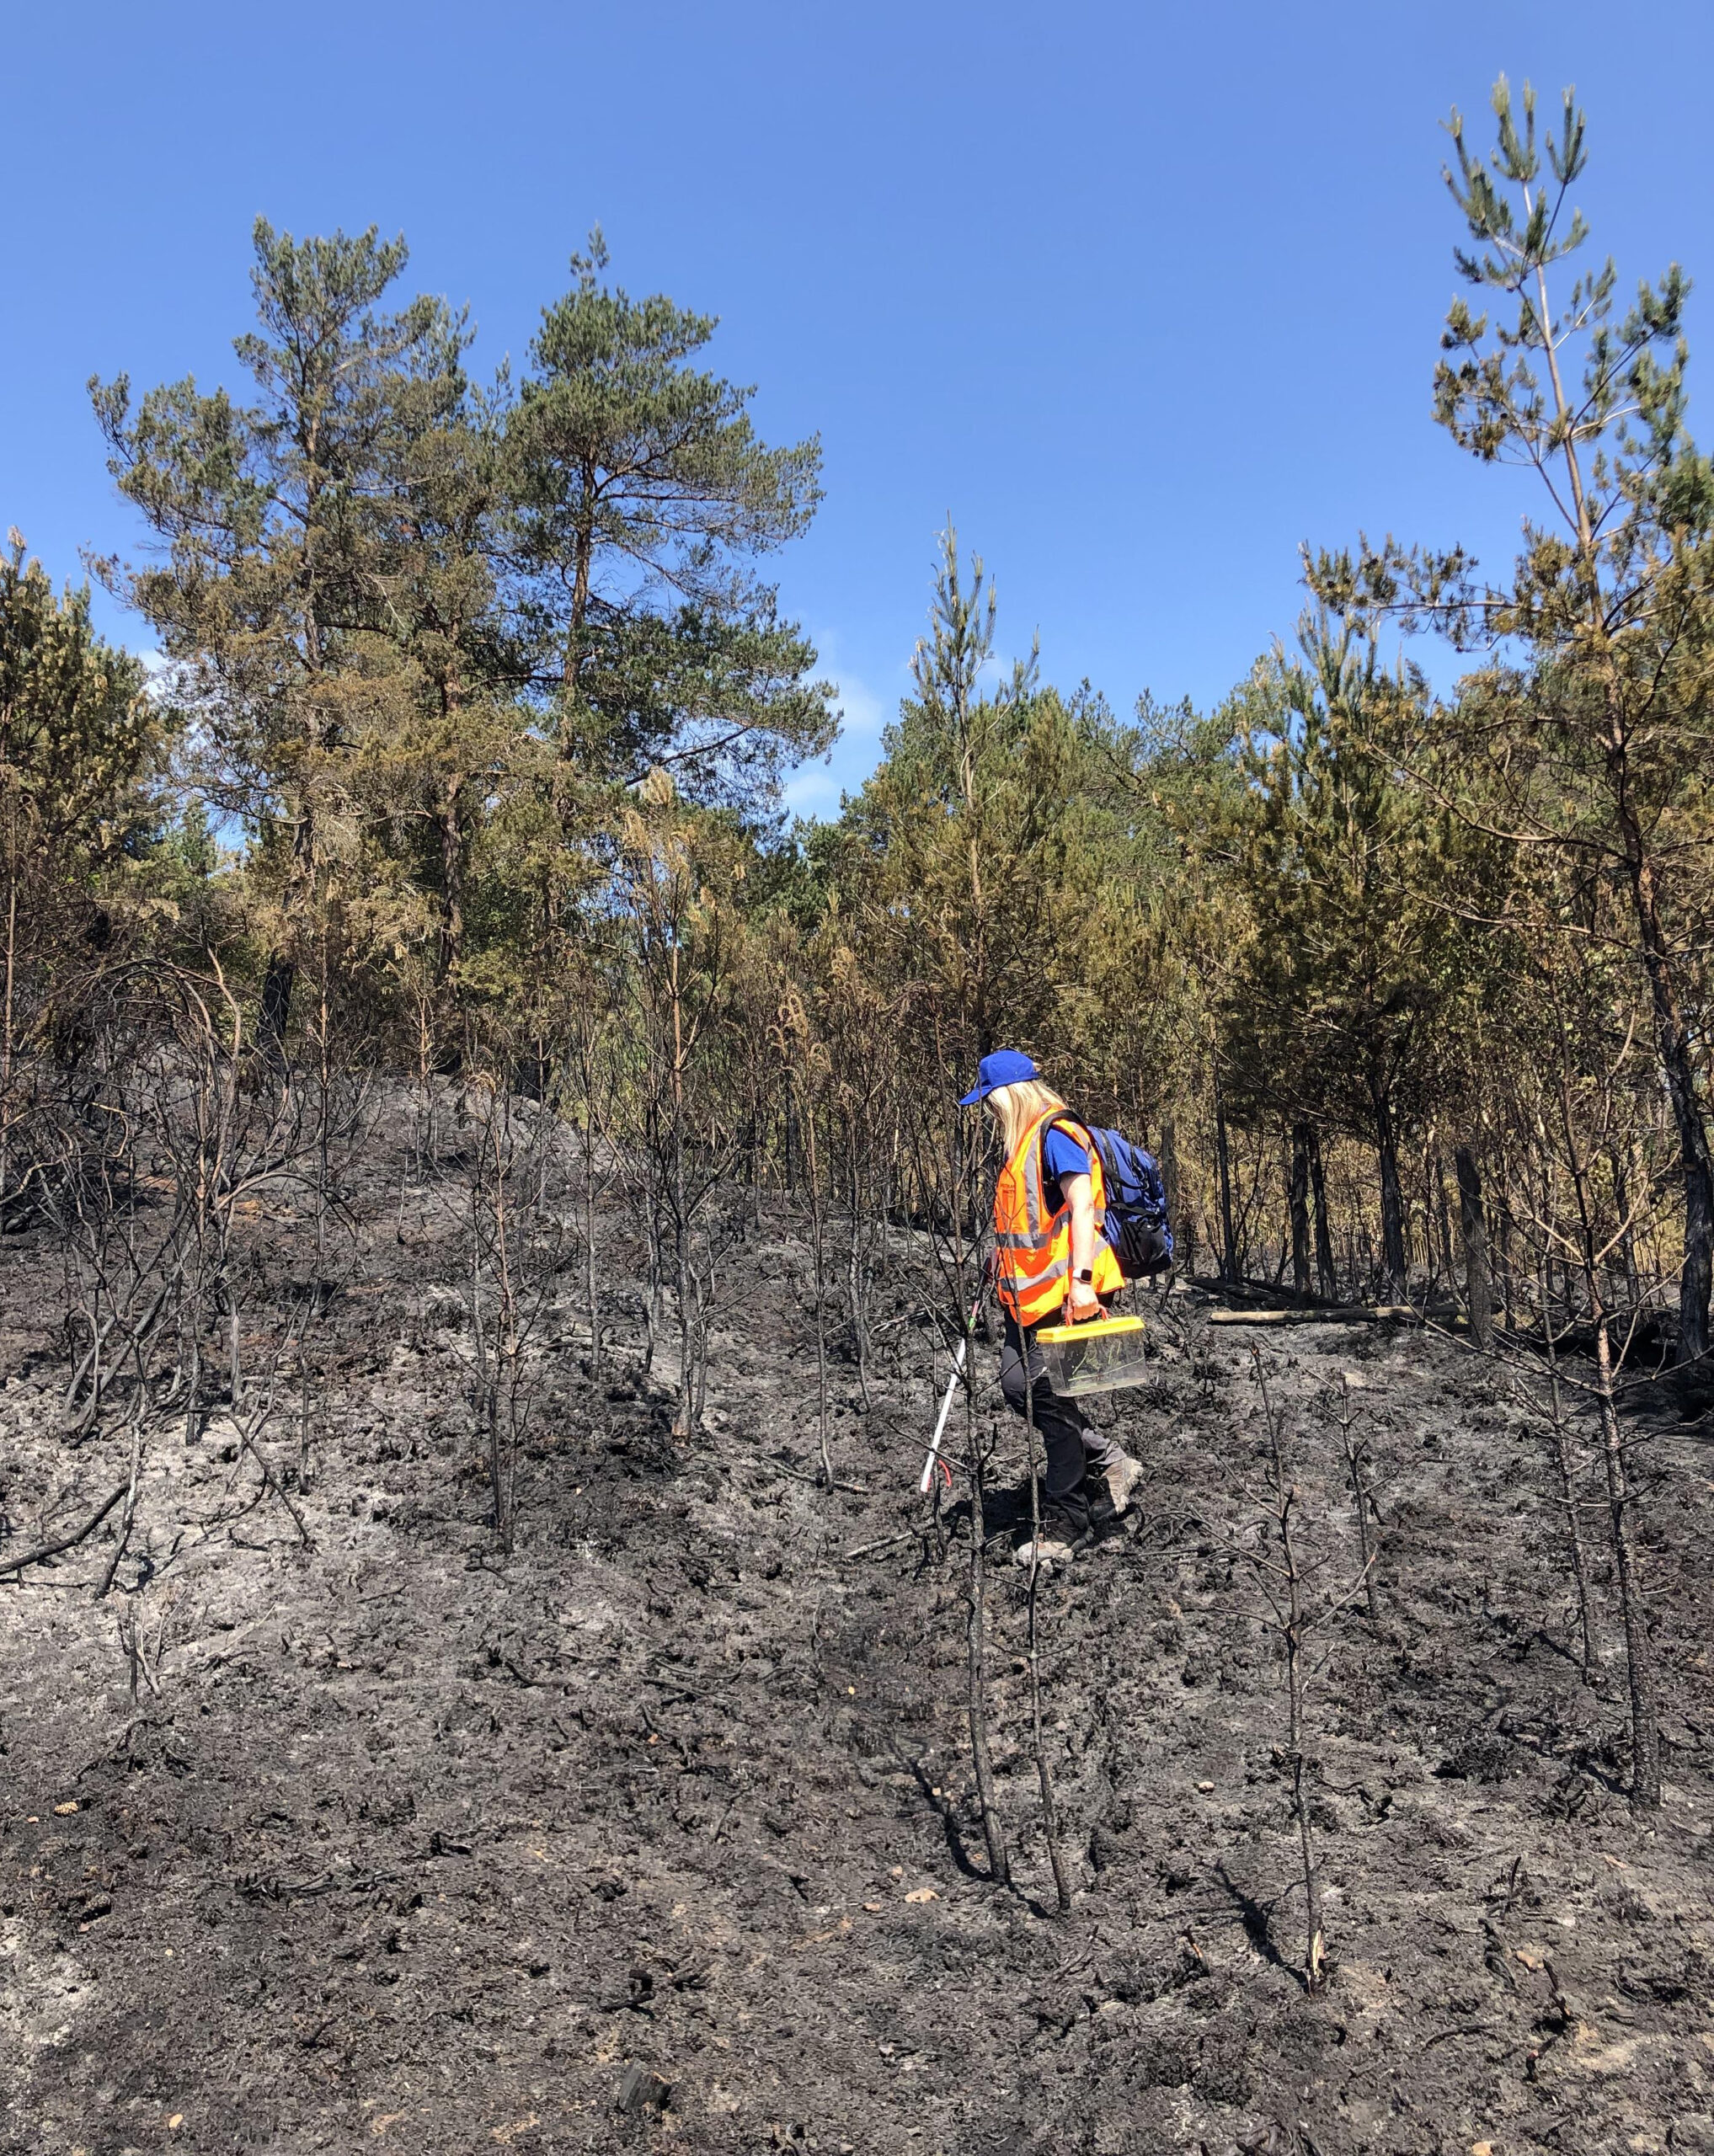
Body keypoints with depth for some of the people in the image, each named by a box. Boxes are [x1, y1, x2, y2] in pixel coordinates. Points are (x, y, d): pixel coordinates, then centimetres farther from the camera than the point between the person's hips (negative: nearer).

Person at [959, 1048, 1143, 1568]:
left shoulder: (1057, 1132, -14)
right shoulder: (1025, 1140, 17)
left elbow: (1083, 1206, -22)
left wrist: (1080, 1281, -28)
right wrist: (1002, 1262, 30)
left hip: (1063, 1292, -10)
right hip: (1030, 1292, 10)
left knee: (1048, 1396, -4)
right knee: (1019, 1385, 10)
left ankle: (1064, 1525, 6)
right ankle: (1107, 1461, 22)